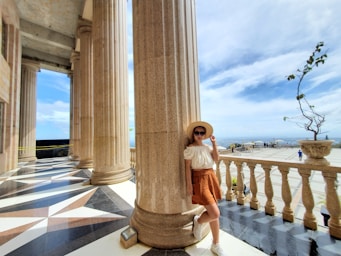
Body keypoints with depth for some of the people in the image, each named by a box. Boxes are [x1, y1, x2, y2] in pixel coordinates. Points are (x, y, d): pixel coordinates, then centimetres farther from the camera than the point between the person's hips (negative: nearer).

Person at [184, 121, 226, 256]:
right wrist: (189, 185, -13)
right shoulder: (190, 149, -10)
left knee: (213, 213, 15)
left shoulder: (207, 147, 8)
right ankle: (198, 222, 24)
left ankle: (215, 245, 36)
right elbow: (187, 167, -11)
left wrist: (214, 143, -8)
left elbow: (216, 159, -5)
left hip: (211, 178, 6)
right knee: (215, 214, -9)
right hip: (199, 180, -6)